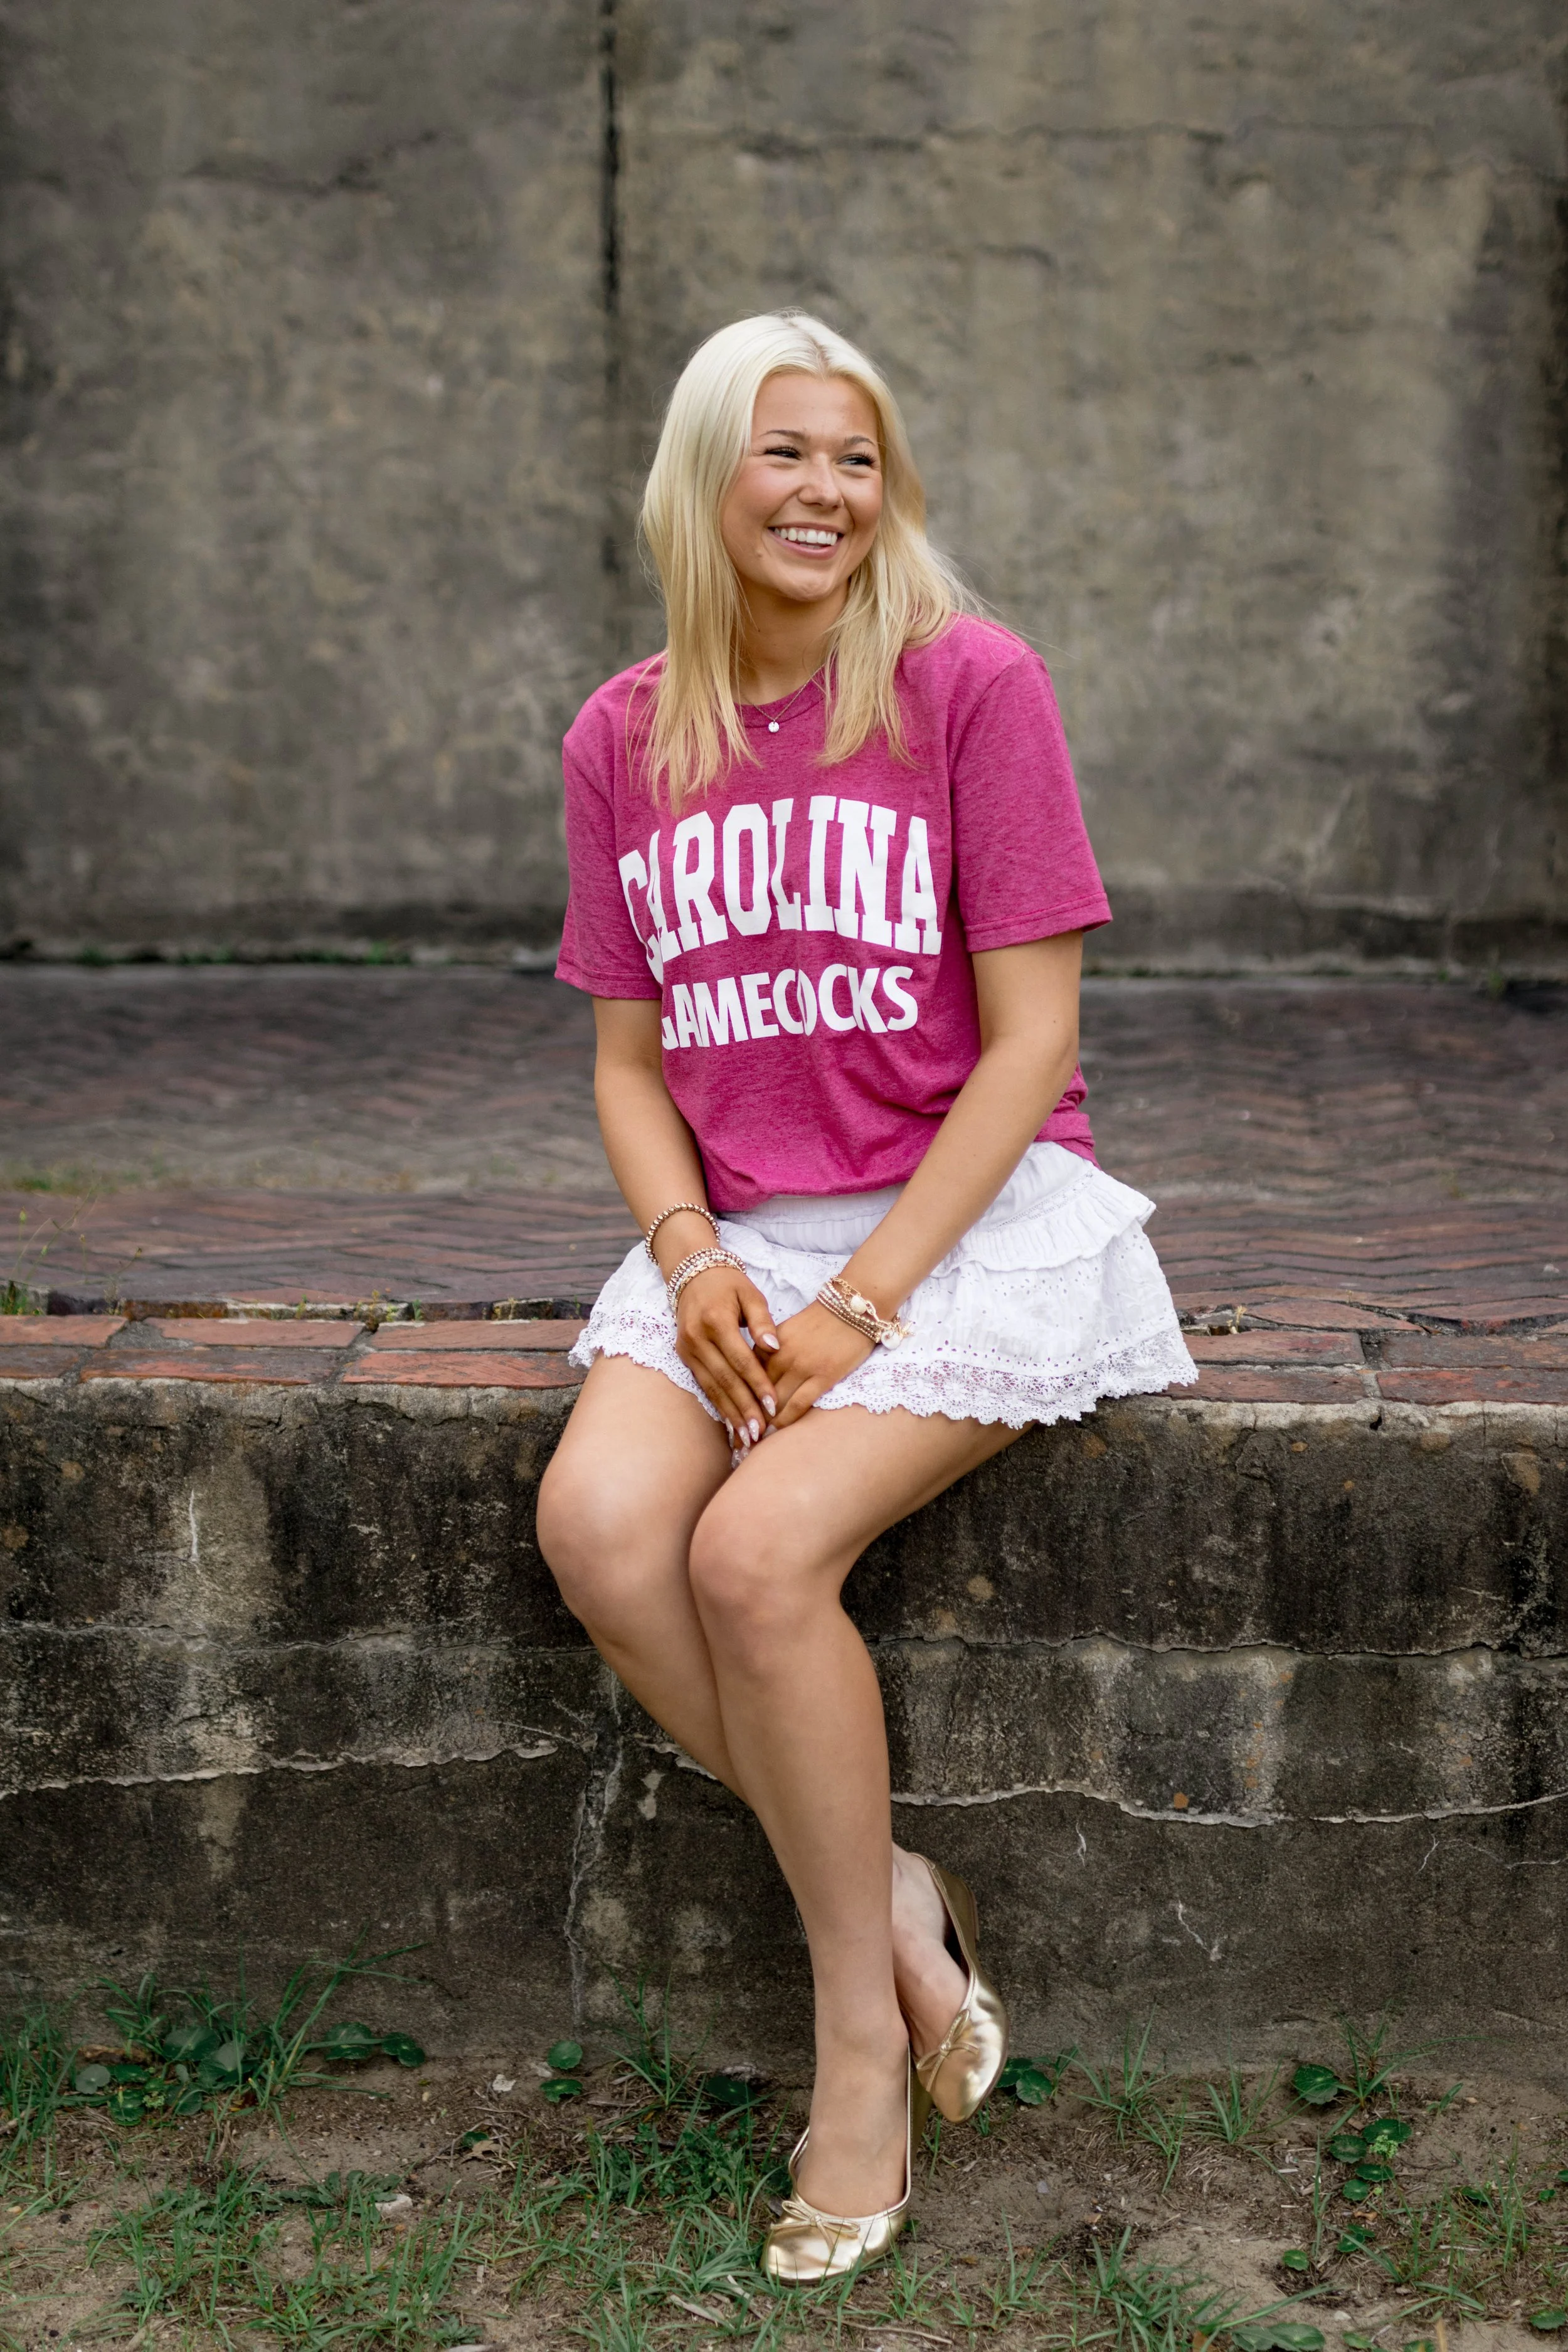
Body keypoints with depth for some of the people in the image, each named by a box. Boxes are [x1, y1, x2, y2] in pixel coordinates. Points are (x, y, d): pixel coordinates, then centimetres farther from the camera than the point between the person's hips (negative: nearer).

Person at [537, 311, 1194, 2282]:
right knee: (596, 1526, -23)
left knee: (759, 1550, -26)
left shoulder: (970, 683, -6)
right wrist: (694, 1264, -8)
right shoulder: (622, 738, 8)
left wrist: (864, 1303, -15)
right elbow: (628, 1059, 11)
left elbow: (1032, 1040, -8)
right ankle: (895, 1909, -4)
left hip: (970, 1218, -4)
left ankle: (863, 2036, -4)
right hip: (740, 1230, 4)